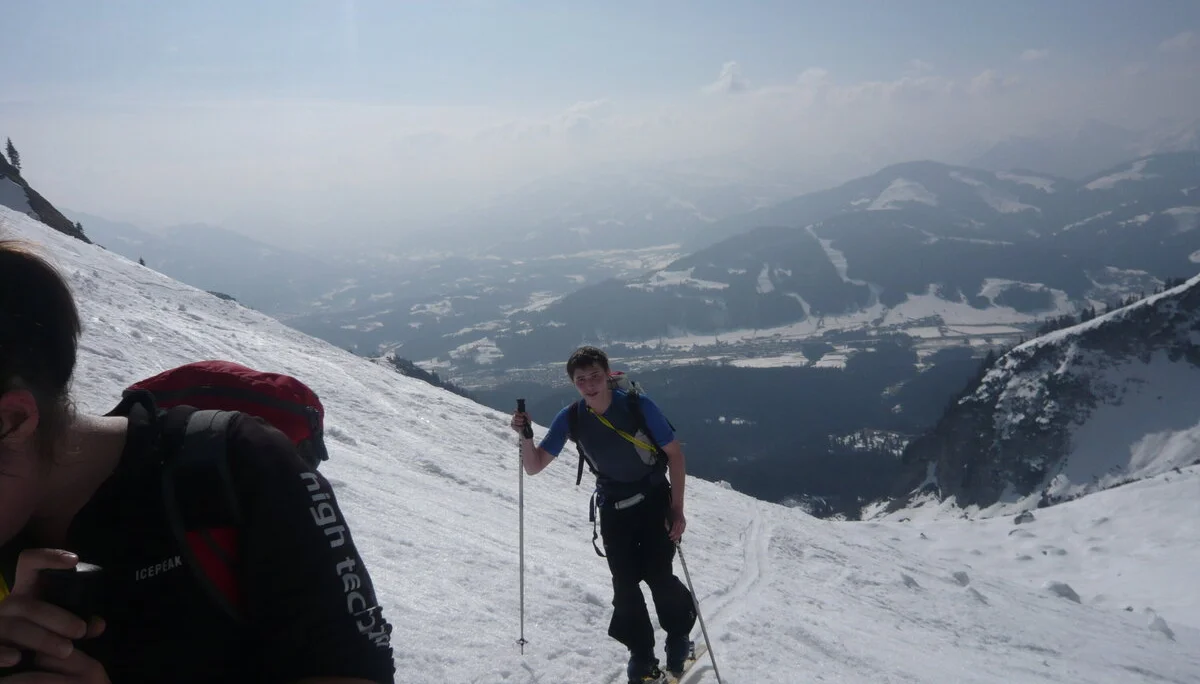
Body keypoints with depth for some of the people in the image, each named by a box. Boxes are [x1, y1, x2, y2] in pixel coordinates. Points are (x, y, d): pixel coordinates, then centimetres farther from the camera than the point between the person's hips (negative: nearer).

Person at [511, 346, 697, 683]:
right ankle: (641, 655, 18)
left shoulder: (638, 405, -21)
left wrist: (677, 509, -14)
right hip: (613, 507, 2)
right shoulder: (570, 418, -12)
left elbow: (675, 454, -12)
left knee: (658, 576, -10)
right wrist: (525, 436, -28)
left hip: (654, 500, -2)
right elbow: (534, 467, -8)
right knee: (625, 584, -4)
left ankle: (680, 638, 19)